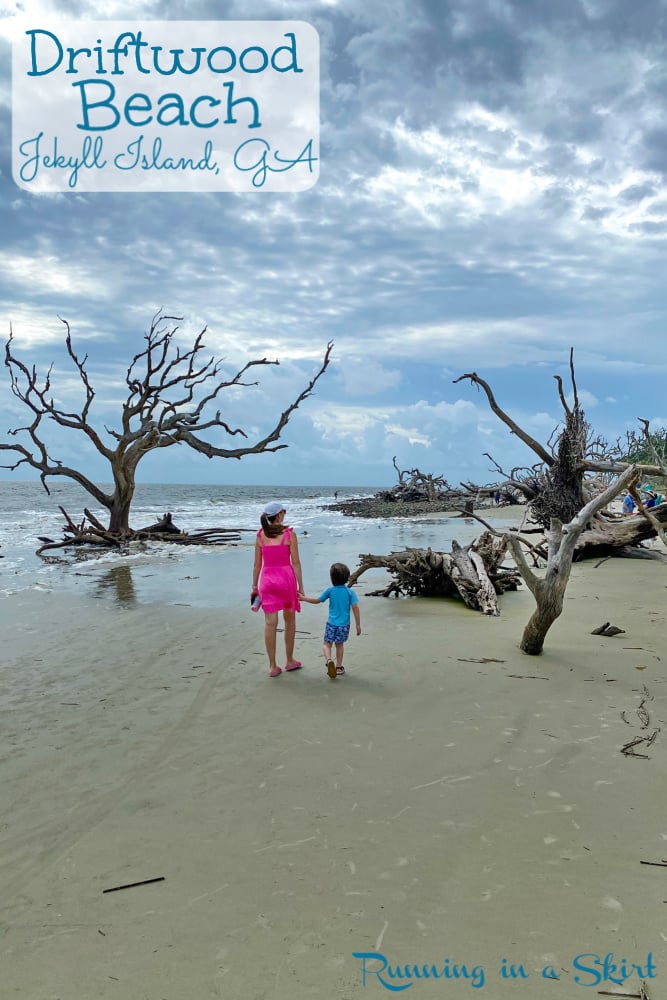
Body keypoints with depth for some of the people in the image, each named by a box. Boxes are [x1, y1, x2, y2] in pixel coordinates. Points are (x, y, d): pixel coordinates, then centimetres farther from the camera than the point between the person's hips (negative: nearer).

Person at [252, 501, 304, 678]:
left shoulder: (260, 535, 3)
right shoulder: (289, 534, -6)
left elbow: (257, 564, 5)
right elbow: (295, 562, -6)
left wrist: (255, 586, 13)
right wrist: (300, 586, -1)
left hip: (267, 578, 2)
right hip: (286, 577, -2)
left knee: (270, 623, 2)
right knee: (289, 620, 15)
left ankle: (273, 666, 4)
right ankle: (289, 661, 25)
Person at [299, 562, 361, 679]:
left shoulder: (330, 590, -5)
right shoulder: (350, 592, -6)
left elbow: (317, 600, 4)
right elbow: (355, 608, -10)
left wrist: (304, 598, 19)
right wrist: (358, 625, -3)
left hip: (331, 623, -1)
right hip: (344, 624, 1)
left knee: (327, 644, 9)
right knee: (339, 644, 18)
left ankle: (329, 660, -19)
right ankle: (338, 667, 22)